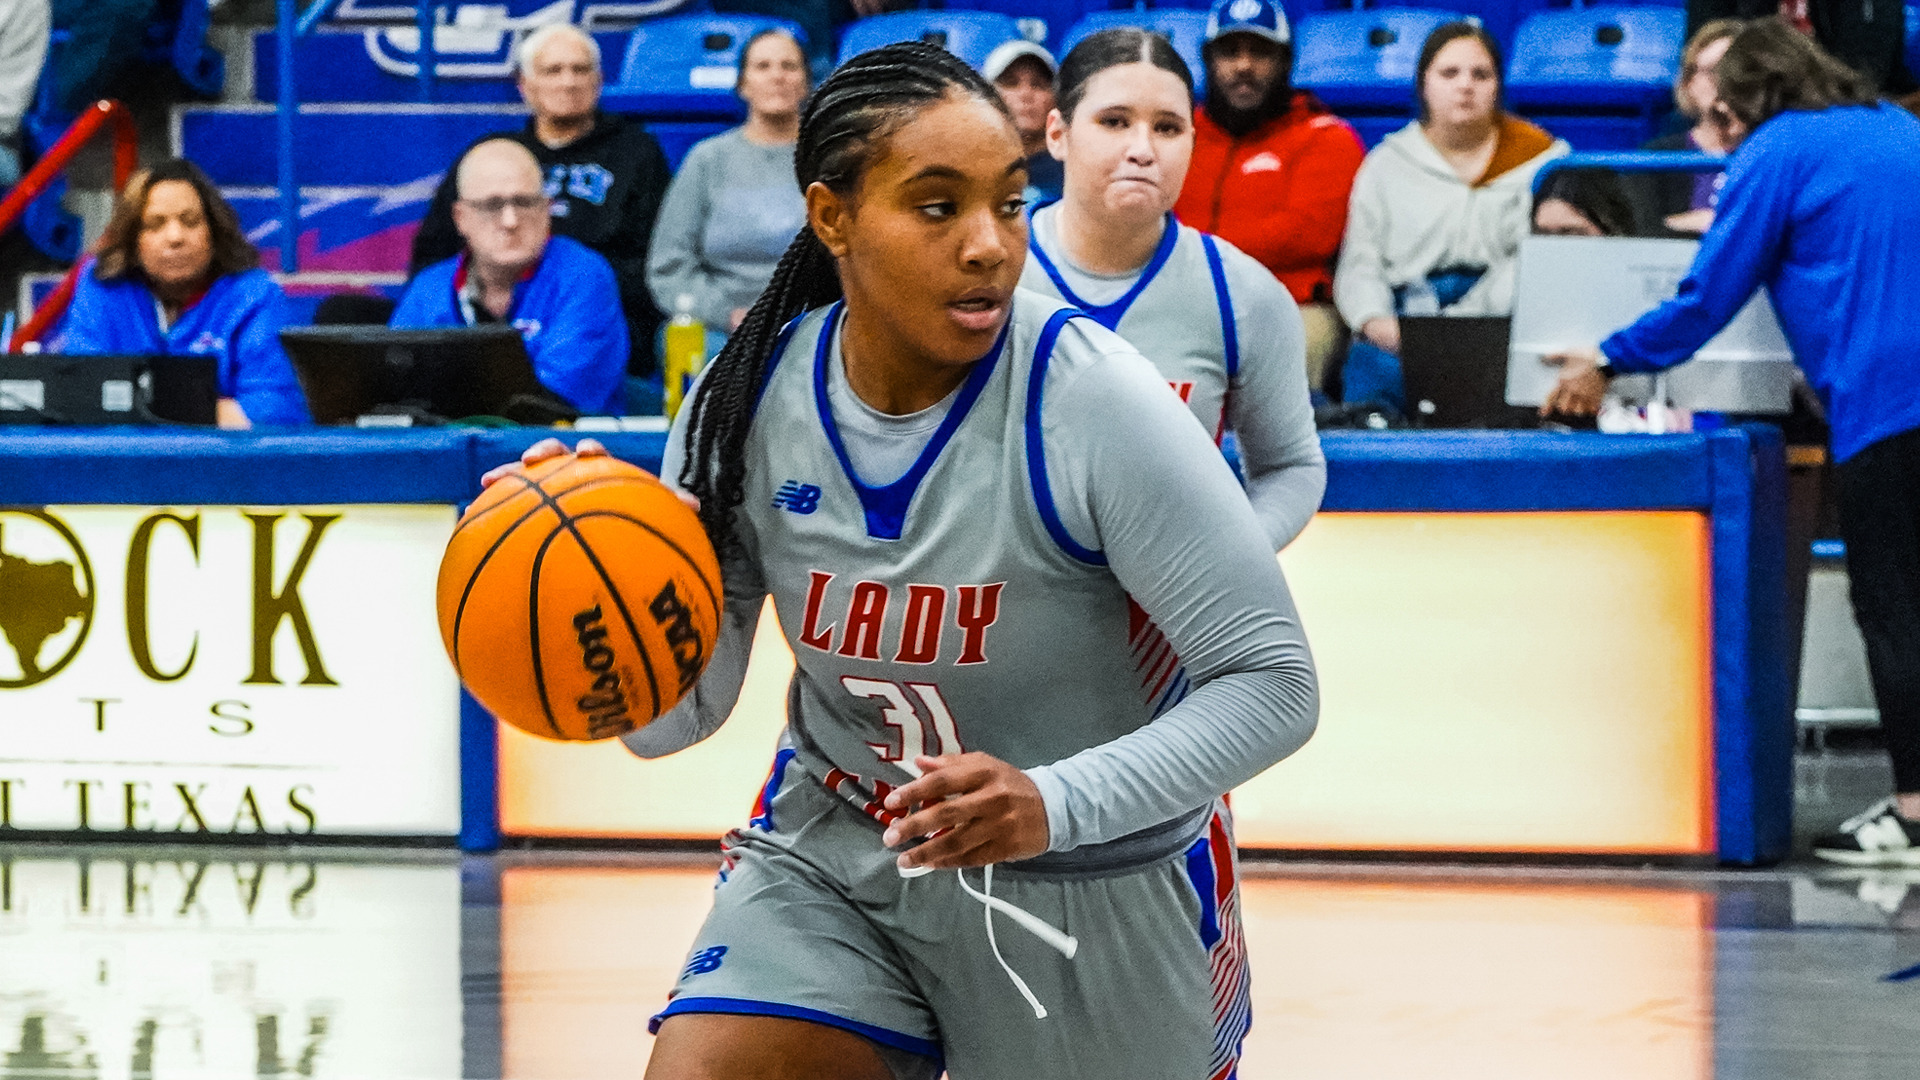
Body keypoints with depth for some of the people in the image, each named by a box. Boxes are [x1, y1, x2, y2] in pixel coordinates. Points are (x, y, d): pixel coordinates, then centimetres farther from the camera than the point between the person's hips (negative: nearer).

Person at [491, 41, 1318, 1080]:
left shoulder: (1091, 399, -24)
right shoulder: (747, 401, -12)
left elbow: (1271, 681, -22)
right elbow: (676, 713, -5)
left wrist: (1054, 805, -36)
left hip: (1086, 883, -2)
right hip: (832, 845, 2)